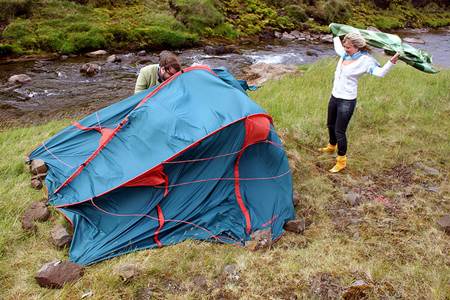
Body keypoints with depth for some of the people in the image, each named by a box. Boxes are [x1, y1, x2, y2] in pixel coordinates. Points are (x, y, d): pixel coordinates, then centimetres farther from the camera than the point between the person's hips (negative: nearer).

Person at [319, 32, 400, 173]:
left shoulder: (365, 60, -18)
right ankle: (331, 146, 53)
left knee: (339, 131, -2)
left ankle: (341, 162, 15)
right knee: (330, 125, 25)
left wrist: (392, 62, -46)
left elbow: (380, 72, -30)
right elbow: (337, 47, 26)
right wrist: (336, 36, 40)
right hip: (334, 97, 8)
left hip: (347, 101, -8)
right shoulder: (345, 54, 2)